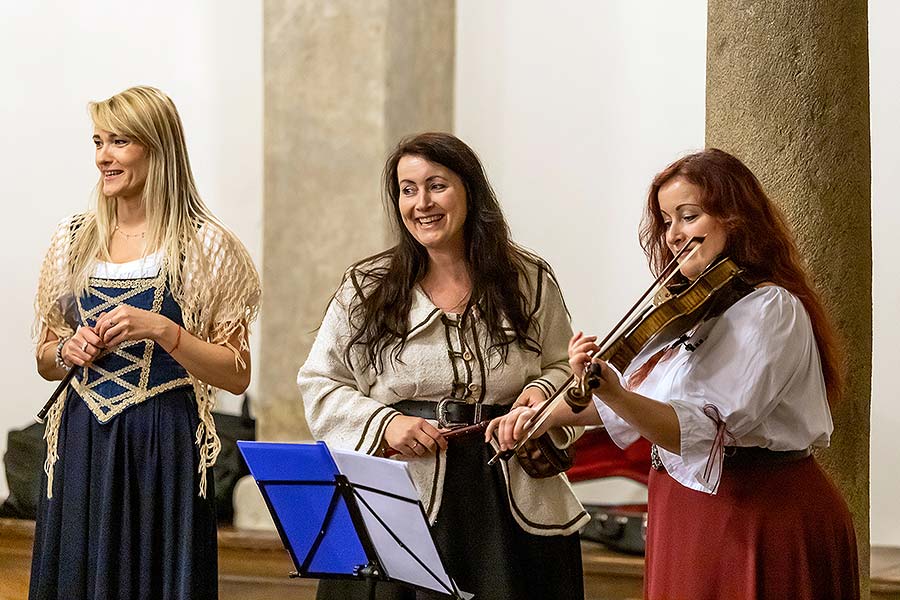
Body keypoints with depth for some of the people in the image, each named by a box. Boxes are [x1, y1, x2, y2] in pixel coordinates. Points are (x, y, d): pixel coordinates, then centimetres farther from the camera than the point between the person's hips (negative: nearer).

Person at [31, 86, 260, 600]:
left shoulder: (205, 245, -4)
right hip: (81, 446, 4)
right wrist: (67, 350, -3)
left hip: (163, 447, -4)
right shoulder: (73, 238, 9)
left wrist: (160, 330, -17)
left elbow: (237, 376, -6)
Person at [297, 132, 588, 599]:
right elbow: (319, 383, 4)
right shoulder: (366, 289, 1)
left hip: (507, 503, 1)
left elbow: (565, 368, 15)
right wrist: (382, 423, -12)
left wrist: (544, 390, -8)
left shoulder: (528, 282, 4)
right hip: (397, 499, -1)